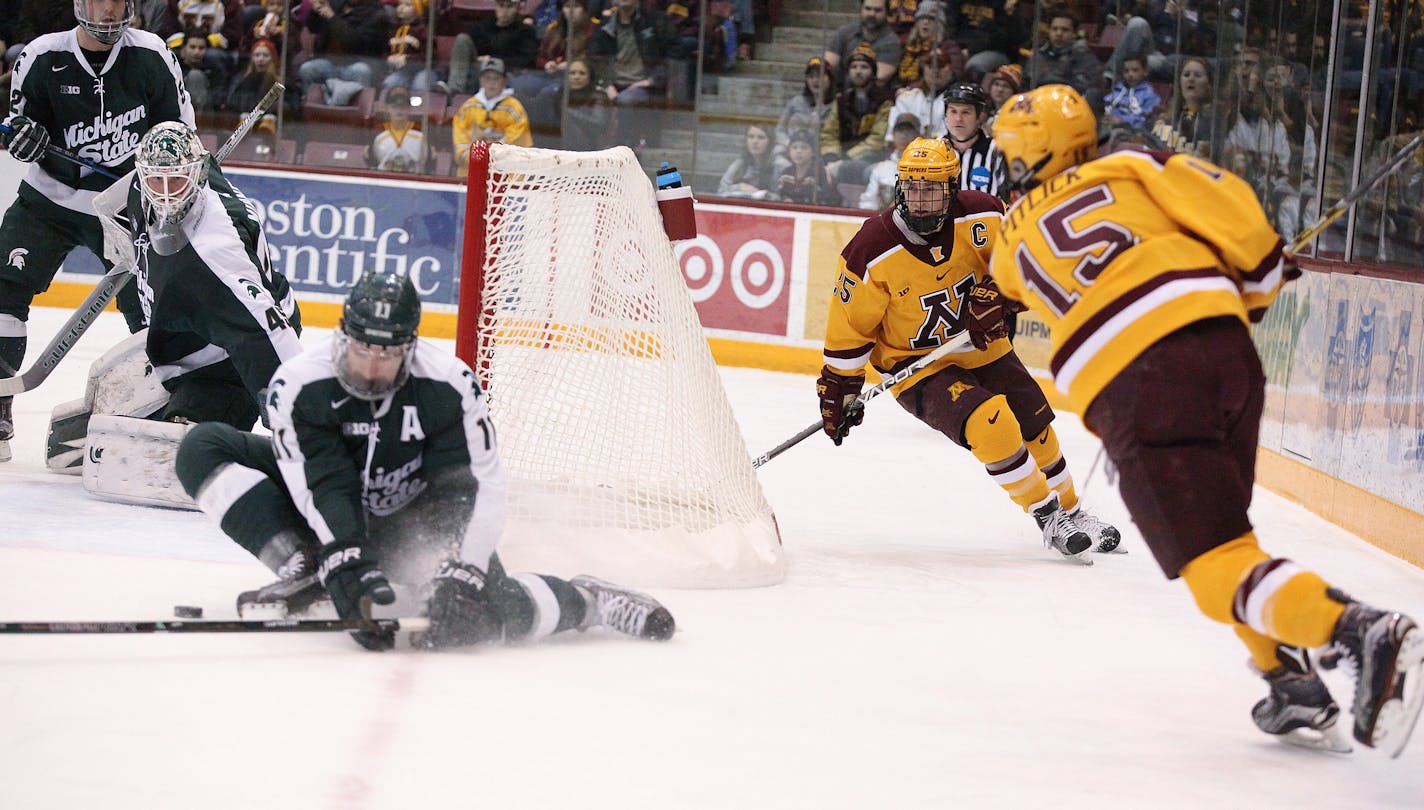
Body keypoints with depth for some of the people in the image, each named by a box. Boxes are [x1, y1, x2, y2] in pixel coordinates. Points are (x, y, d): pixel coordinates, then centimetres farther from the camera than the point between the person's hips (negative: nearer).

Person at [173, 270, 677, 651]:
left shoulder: (450, 388, -23)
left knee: (488, 611, -28)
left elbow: (478, 490, -23)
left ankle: (584, 601, 4)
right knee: (204, 449, -17)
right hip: (329, 523, 2)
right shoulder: (297, 386, -24)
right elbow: (325, 489, -28)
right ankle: (302, 573, -18)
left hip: (414, 526, -2)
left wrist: (462, 576, -35)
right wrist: (346, 565, -40)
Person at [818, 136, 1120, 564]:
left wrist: (995, 294, -26)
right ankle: (1047, 518, -12)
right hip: (916, 366, -5)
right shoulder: (872, 252, -22)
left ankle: (1071, 512, 36)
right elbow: (850, 325, -12)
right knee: (991, 424, -26)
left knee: (1036, 429, 11)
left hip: (981, 348, 5)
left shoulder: (980, 216, -16)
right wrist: (840, 390, -6)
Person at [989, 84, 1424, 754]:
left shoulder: (1013, 244, 24)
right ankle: (1291, 682, 14)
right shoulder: (1129, 168, 19)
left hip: (1128, 386, -3)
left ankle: (1362, 632, -33)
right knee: (1220, 523, 26)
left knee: (1216, 566, -8)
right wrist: (1262, 282, 24)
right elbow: (1230, 210, 5)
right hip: (1222, 342, 3)